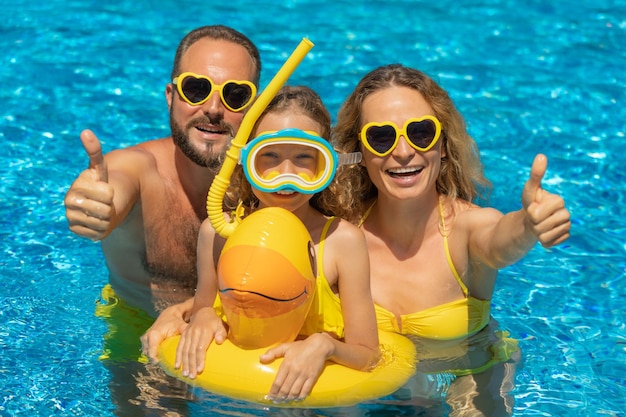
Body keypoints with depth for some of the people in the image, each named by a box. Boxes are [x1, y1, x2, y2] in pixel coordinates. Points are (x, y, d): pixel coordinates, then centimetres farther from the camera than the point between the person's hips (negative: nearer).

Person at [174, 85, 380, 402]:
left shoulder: (342, 240, -10)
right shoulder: (217, 233, -4)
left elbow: (368, 357, -5)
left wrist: (325, 345, -23)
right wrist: (201, 316, -10)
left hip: (315, 391, -1)